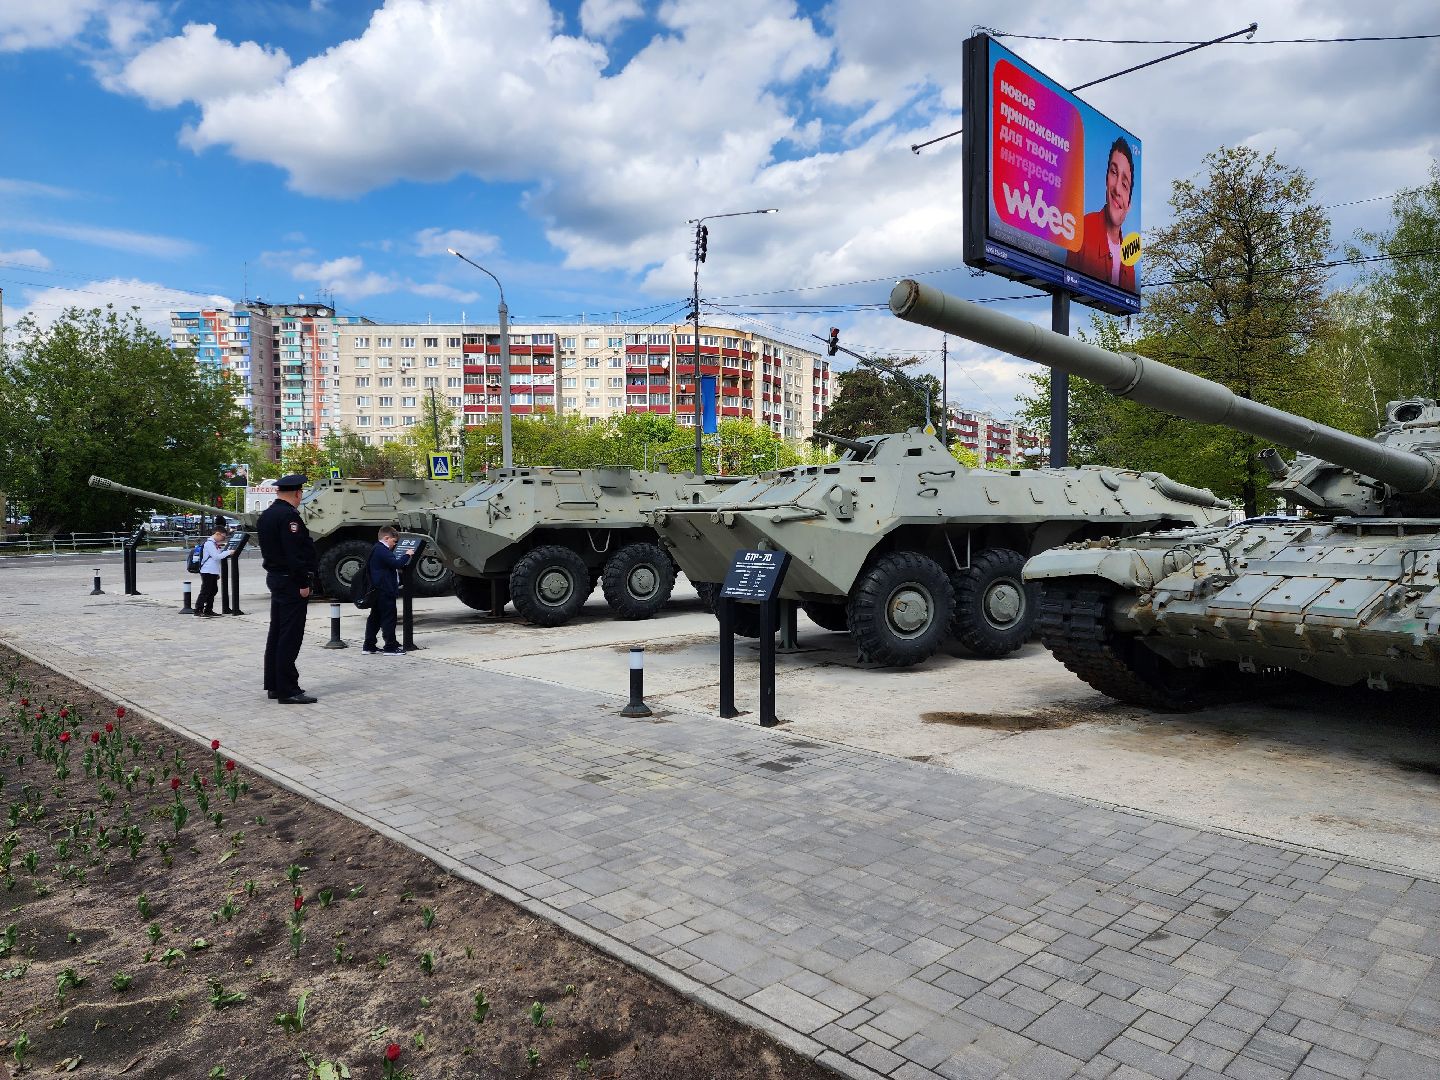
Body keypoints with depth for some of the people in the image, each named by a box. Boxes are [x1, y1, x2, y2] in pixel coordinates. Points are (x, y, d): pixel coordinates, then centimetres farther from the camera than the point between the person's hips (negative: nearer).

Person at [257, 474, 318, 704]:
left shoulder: (266, 515, 13)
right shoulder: (289, 515, -18)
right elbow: (294, 553, -23)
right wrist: (303, 582, -19)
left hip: (275, 577, 10)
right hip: (291, 582, -10)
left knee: (276, 634, 15)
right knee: (290, 637, -7)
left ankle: (274, 685, 22)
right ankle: (288, 690, -4)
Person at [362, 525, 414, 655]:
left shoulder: (376, 549, 17)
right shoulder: (382, 551, -17)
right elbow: (396, 563, -25)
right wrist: (407, 555, -12)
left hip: (377, 590, 11)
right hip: (385, 591, -11)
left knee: (375, 618, 15)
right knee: (389, 618, -5)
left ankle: (369, 646, 20)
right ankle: (390, 646, -2)